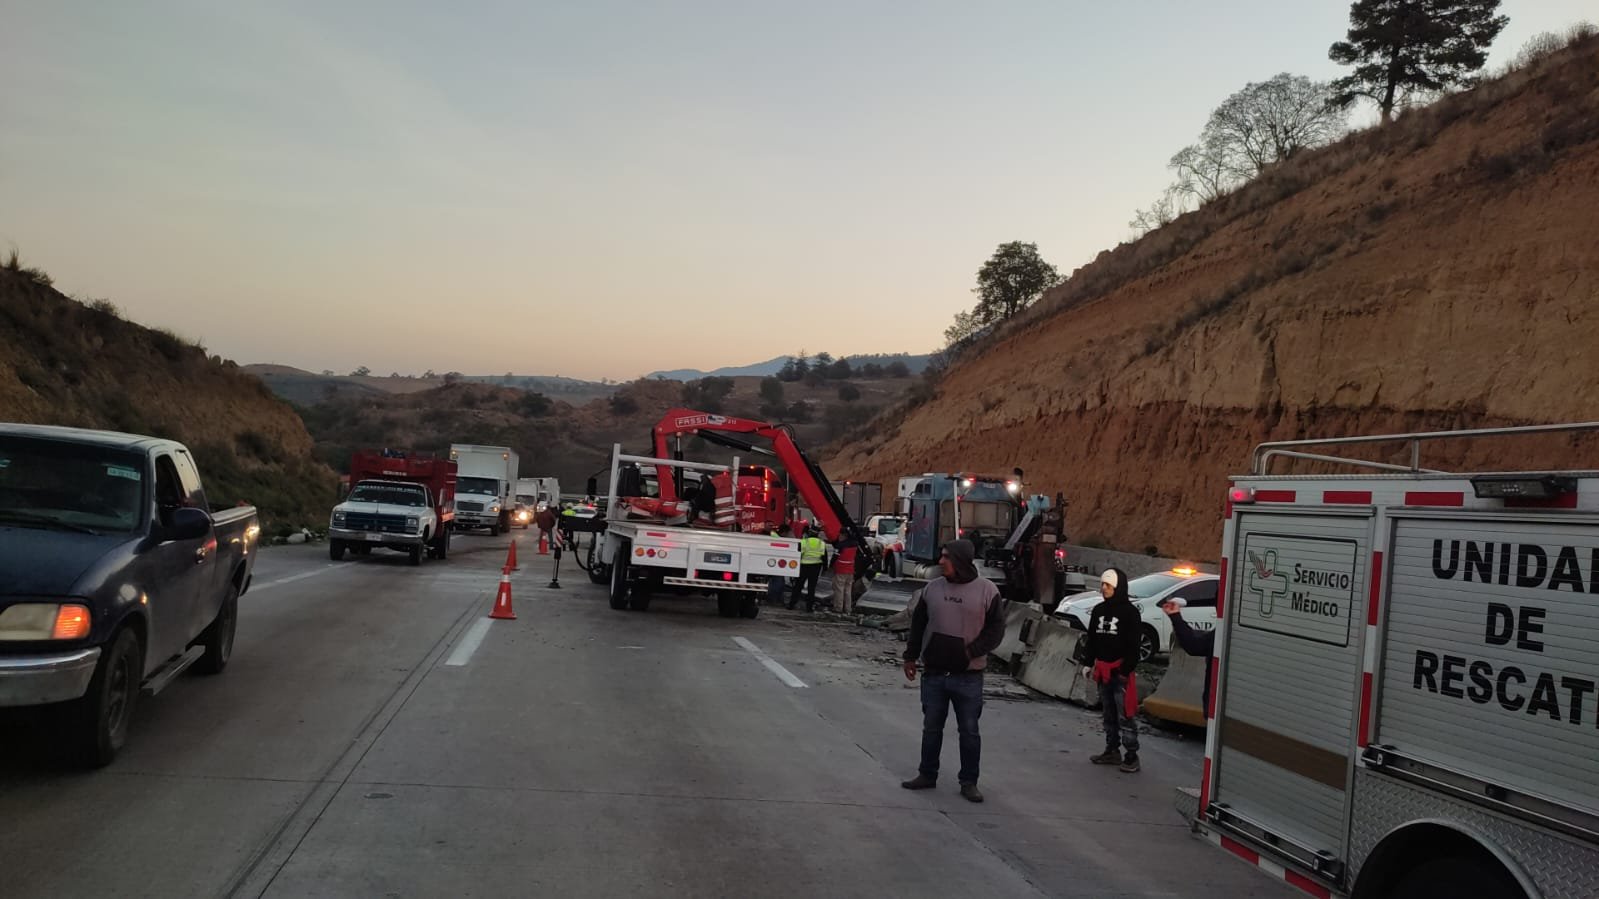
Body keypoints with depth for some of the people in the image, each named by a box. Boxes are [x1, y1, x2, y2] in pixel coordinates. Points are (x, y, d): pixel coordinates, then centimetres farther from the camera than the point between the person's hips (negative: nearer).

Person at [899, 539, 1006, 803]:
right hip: (934, 672, 3)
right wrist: (911, 656, 11)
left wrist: (972, 652, -14)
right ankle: (927, 775, 24)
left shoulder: (987, 590, -6)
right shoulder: (933, 588, 5)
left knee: (969, 730, 5)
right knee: (931, 727, 11)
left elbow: (996, 629, -5)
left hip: (968, 675, -3)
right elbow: (918, 624, 13)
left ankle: (969, 782, 16)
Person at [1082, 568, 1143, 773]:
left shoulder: (1129, 611, -9)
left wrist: (1127, 670, -16)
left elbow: (1133, 644, -12)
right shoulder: (1098, 610, 10)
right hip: (1102, 669, 7)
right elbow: (1092, 639, 16)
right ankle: (1112, 751, 23)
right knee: (1109, 713, 14)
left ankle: (1131, 755, -1)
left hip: (1121, 669, -7)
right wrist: (1090, 663, 11)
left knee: (1125, 715, -6)